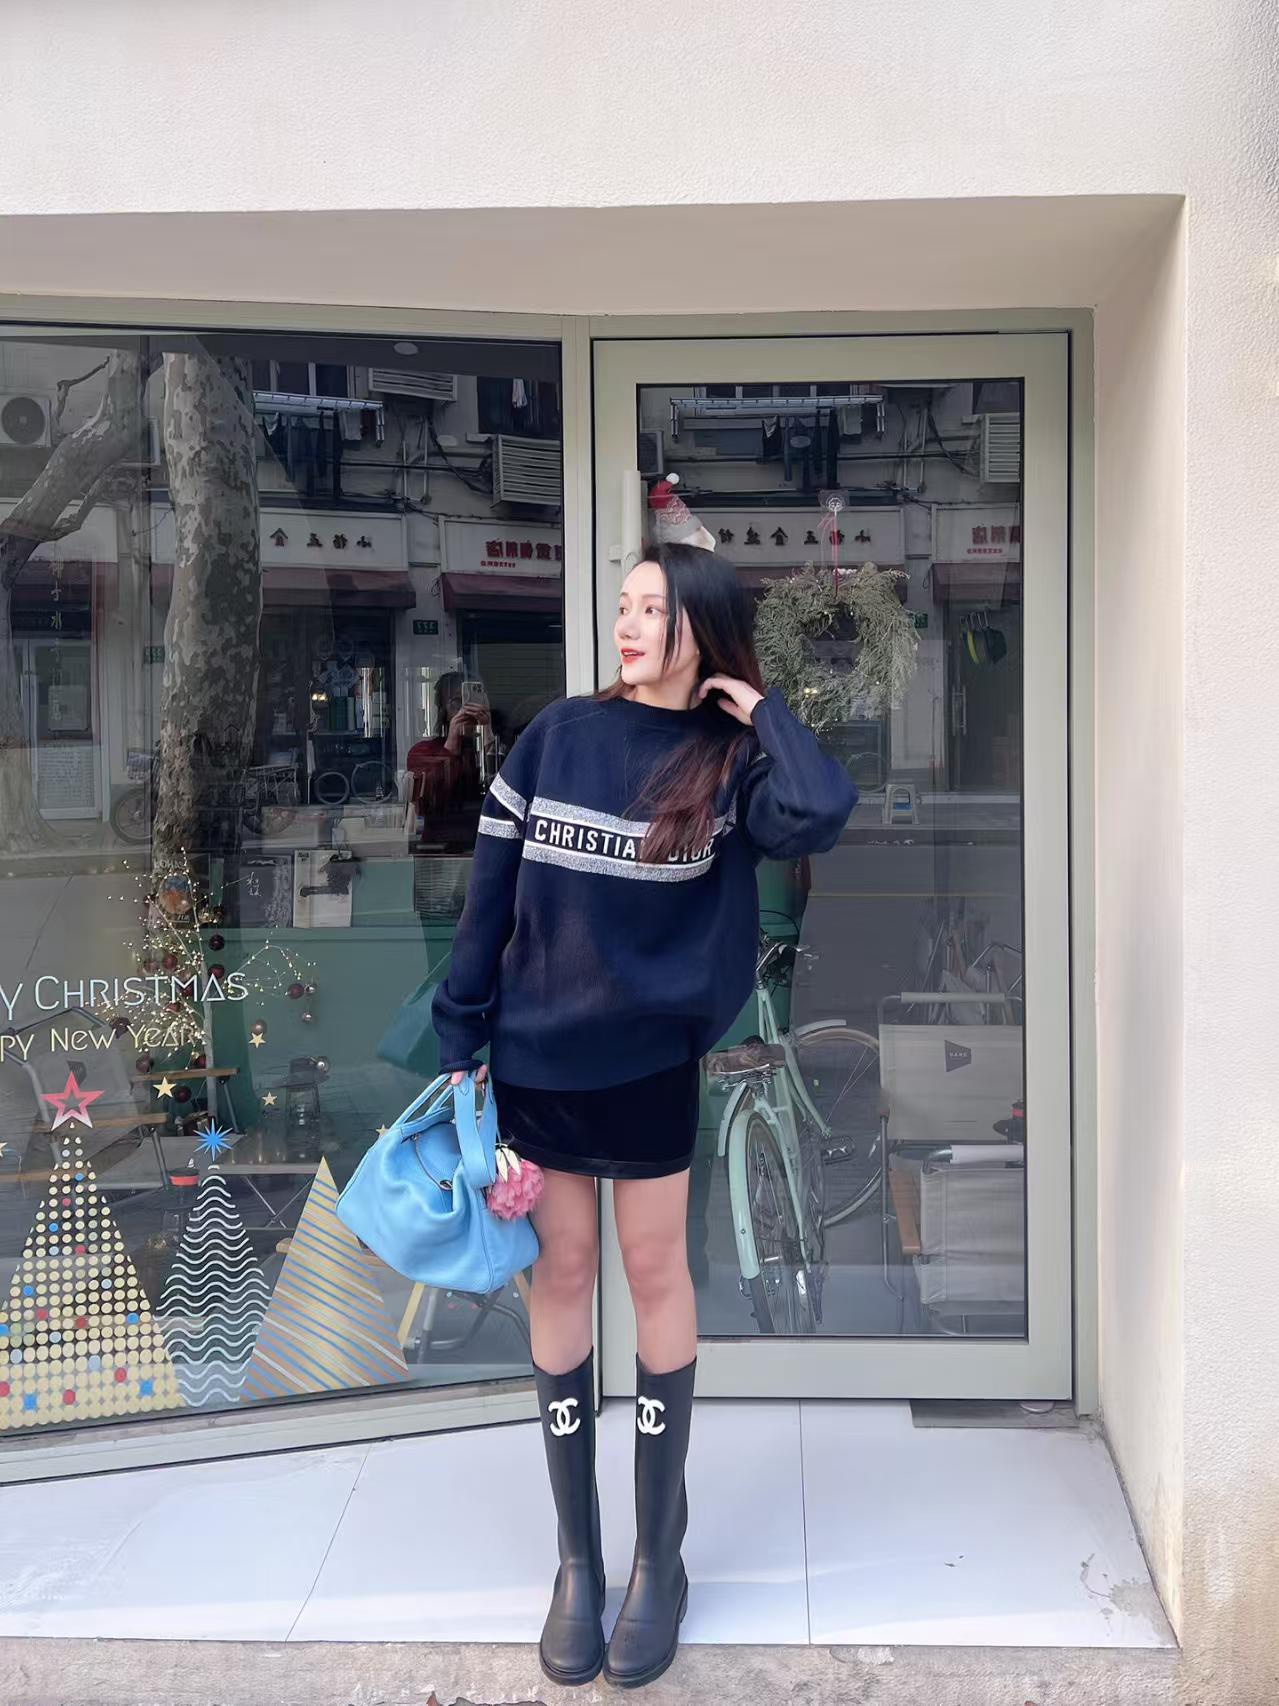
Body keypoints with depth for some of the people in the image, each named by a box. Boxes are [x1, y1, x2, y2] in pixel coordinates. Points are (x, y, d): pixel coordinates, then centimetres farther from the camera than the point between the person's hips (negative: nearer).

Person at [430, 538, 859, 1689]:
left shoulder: (730, 757, -4)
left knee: (655, 1270, 9)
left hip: (650, 1061, -1)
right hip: (535, 1057, 2)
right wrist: (461, 1042, -1)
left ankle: (661, 1550, 26)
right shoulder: (561, 733, 0)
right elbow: (492, 890, 1)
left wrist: (762, 709, -11)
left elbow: (819, 815, -27)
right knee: (563, 1271, 10)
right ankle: (578, 1553, 26)